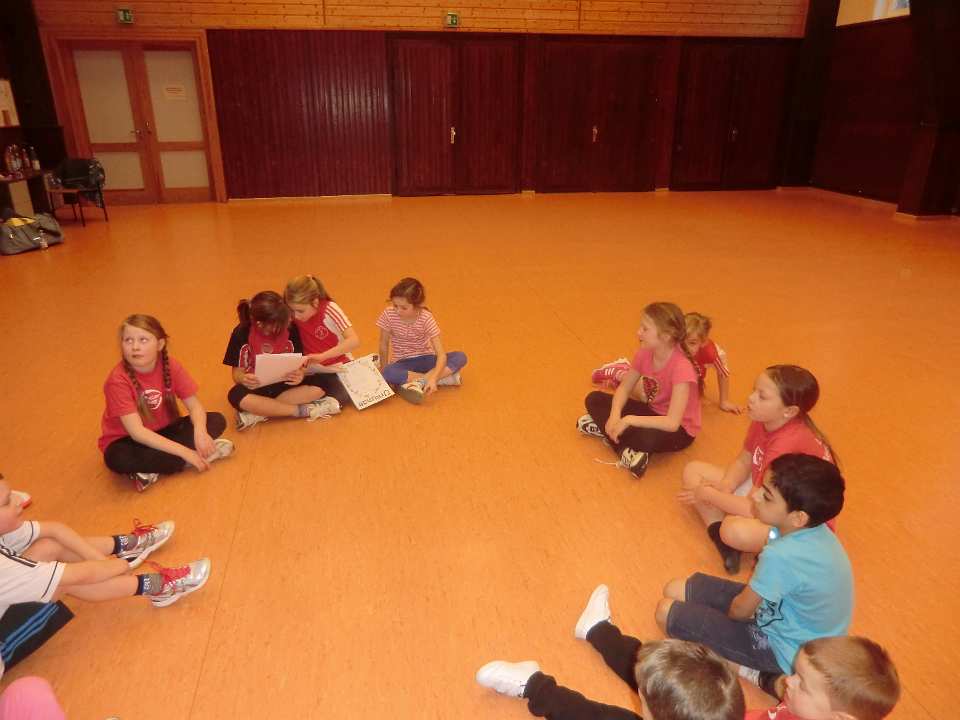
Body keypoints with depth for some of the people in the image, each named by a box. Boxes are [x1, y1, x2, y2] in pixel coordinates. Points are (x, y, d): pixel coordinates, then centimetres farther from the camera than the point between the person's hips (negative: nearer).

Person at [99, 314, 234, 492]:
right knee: (119, 459, -38)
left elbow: (194, 405, -10)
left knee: (216, 421, -14)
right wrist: (185, 452, -34)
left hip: (163, 432, 4)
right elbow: (137, 433, -29)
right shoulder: (118, 380, -25)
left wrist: (200, 432, -33)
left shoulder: (170, 366, -13)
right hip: (127, 440, -4)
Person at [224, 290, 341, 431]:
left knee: (319, 385, -26)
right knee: (236, 396, -35)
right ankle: (304, 410, -26)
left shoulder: (290, 329, -12)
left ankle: (257, 414, -26)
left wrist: (300, 375, -32)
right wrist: (243, 379, -35)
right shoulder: (242, 333, -16)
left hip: (285, 384, 2)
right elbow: (236, 372, -10)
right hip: (257, 387, -2)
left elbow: (298, 363, -8)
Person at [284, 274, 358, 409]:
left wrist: (322, 356, -37)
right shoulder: (293, 314, -7)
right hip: (312, 373, 4)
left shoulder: (329, 309, -18)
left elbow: (354, 341, -28)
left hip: (338, 368, -4)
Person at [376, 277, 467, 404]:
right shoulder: (388, 315, -17)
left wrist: (433, 378, -39)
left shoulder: (426, 318, -20)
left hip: (425, 359, 0)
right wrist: (383, 369, 0)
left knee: (460, 357, -25)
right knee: (388, 374, -37)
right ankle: (445, 376, -27)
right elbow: (384, 344, -2)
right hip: (402, 362, 1)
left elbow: (441, 354, -25)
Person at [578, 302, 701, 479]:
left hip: (679, 430, -7)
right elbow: (624, 388, -1)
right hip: (653, 412, 7)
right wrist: (614, 416, -20)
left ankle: (606, 430, -14)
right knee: (594, 399, -5)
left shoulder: (681, 367, -31)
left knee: (648, 438, -43)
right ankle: (626, 451, -17)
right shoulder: (645, 353, -11)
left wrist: (629, 420, -35)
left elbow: (672, 423, -37)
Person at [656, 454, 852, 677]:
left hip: (785, 652, -8)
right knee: (675, 590, 7)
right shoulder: (813, 528, -13)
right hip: (781, 612, 8)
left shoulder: (782, 556, -37)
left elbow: (740, 611, -20)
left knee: (666, 612, -10)